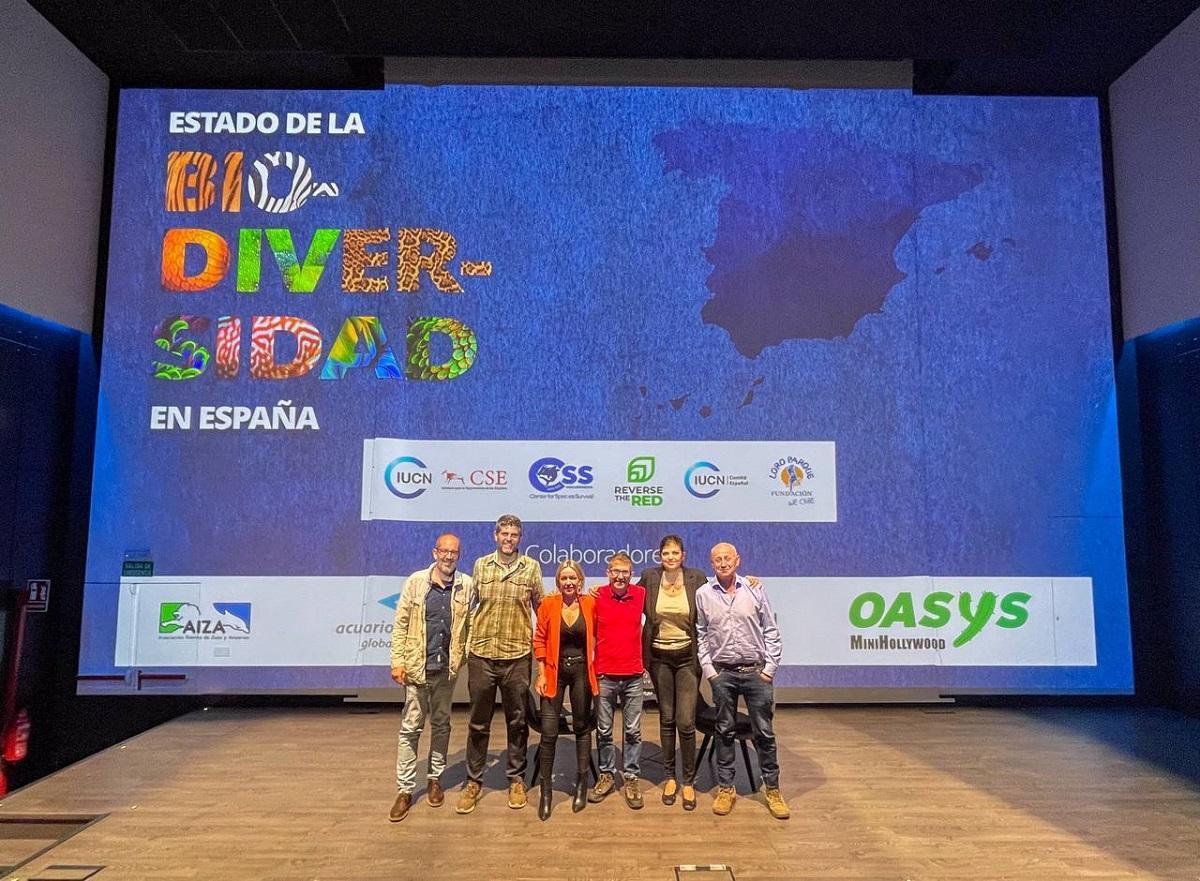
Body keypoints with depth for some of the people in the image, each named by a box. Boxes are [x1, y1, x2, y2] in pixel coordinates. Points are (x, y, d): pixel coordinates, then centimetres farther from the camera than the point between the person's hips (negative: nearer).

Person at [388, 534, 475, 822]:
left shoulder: (467, 586, -2)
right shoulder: (416, 581, -4)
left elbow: (471, 623, 1)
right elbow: (400, 623, -3)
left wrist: (467, 657, -8)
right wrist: (397, 661, -7)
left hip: (447, 667, 1)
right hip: (417, 665, -1)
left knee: (441, 724, 15)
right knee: (410, 727, 3)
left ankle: (435, 779, 30)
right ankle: (405, 790, 13)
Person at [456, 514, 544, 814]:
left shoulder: (531, 567, 0)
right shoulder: (481, 565, 4)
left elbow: (541, 608, 6)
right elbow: (470, 605, 11)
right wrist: (465, 641, 8)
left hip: (516, 656, -1)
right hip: (481, 655, 1)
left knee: (517, 721, 11)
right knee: (478, 723, 11)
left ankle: (516, 780, 27)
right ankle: (473, 781, 25)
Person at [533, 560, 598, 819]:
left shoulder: (591, 604, -5)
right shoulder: (548, 604, -6)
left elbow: (598, 636, 1)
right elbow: (540, 640, -1)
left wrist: (595, 669, -5)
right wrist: (541, 674, -4)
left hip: (582, 670, 1)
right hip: (554, 670, -1)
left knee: (582, 727, 12)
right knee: (549, 732, -2)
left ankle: (582, 784, 29)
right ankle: (546, 790, 13)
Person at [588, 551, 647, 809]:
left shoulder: (641, 594, -2)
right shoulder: (596, 597, -6)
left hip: (633, 675, 1)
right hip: (604, 675, -1)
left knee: (633, 731, 8)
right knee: (604, 730, 10)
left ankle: (631, 778, 22)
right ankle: (606, 774, 27)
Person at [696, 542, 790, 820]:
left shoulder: (755, 589, -1)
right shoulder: (703, 594, 1)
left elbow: (770, 630, 3)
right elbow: (701, 635, 6)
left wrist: (770, 667, -2)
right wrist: (708, 669, 0)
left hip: (756, 671, 0)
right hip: (722, 673, 1)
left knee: (764, 732, 5)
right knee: (724, 731, 9)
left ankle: (772, 790, 19)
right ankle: (725, 789, 22)